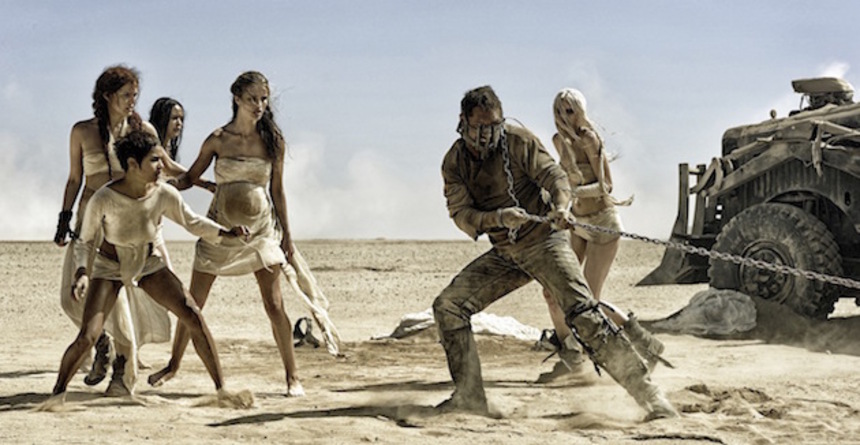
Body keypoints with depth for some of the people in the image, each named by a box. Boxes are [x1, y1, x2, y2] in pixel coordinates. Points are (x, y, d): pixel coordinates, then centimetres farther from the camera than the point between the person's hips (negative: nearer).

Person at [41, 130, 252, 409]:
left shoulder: (163, 195, -19)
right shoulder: (104, 200, -28)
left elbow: (192, 222, -2)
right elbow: (86, 242, -15)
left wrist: (226, 233, -15)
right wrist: (82, 273, -31)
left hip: (148, 263, 3)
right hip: (109, 267, -3)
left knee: (193, 317, -10)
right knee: (88, 336, -17)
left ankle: (221, 388, 0)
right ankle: (58, 394, 5)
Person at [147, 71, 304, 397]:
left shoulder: (273, 141, -3)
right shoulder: (218, 140, -6)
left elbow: (277, 191, 4)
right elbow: (189, 178, 2)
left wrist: (286, 234, 7)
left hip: (260, 227, 0)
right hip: (220, 226, 0)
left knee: (273, 303, -7)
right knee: (193, 302, 6)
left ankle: (292, 376, 2)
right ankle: (174, 364, 25)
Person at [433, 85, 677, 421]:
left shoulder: (518, 141, -10)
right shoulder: (454, 163, -1)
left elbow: (553, 175, -10)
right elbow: (461, 215, -8)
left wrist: (561, 205, -32)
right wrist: (499, 218, -28)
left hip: (543, 242, -5)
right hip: (504, 254, 5)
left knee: (583, 315, -20)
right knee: (448, 306, -7)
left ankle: (649, 395, -21)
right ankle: (469, 396, 2)